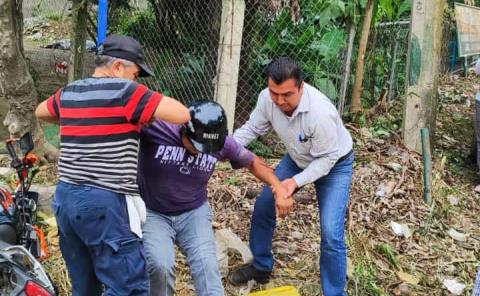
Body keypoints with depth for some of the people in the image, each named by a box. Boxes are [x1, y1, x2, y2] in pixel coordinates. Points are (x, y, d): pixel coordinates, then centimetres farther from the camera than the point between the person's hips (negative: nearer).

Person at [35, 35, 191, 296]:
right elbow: (183, 115, -13)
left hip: (65, 199, 8)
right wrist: (150, 110, 5)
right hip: (105, 203, -8)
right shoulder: (124, 91, -9)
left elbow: (40, 112, 34)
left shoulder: (68, 93, 12)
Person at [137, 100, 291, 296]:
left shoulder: (222, 143, -12)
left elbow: (253, 162, 5)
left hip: (194, 213, 2)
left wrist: (279, 189, -6)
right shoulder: (154, 127, -24)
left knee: (206, 266, -16)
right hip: (152, 213, -2)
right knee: (160, 265, -23)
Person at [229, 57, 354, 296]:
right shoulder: (267, 98, -23)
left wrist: (297, 181, -38)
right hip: (298, 159, 6)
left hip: (334, 164, -6)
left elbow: (327, 158, -28)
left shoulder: (320, 112, -40)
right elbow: (253, 127, -7)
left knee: (331, 233, -15)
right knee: (263, 205, 8)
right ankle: (261, 267, 30)